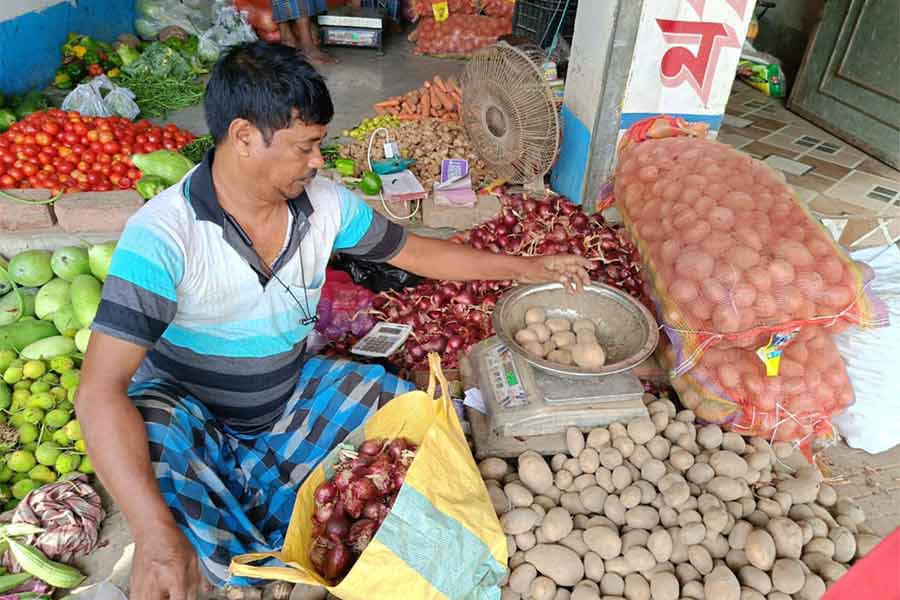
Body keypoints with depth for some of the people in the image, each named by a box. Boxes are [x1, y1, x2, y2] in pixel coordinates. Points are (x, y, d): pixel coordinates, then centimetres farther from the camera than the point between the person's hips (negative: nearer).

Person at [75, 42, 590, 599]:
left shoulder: (325, 202, -12)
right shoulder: (163, 233, -27)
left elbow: (414, 250, 3)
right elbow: (100, 392, -32)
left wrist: (527, 267, 5)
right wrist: (156, 534, -43)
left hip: (291, 395, 5)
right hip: (189, 412, -4)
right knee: (148, 434, -38)